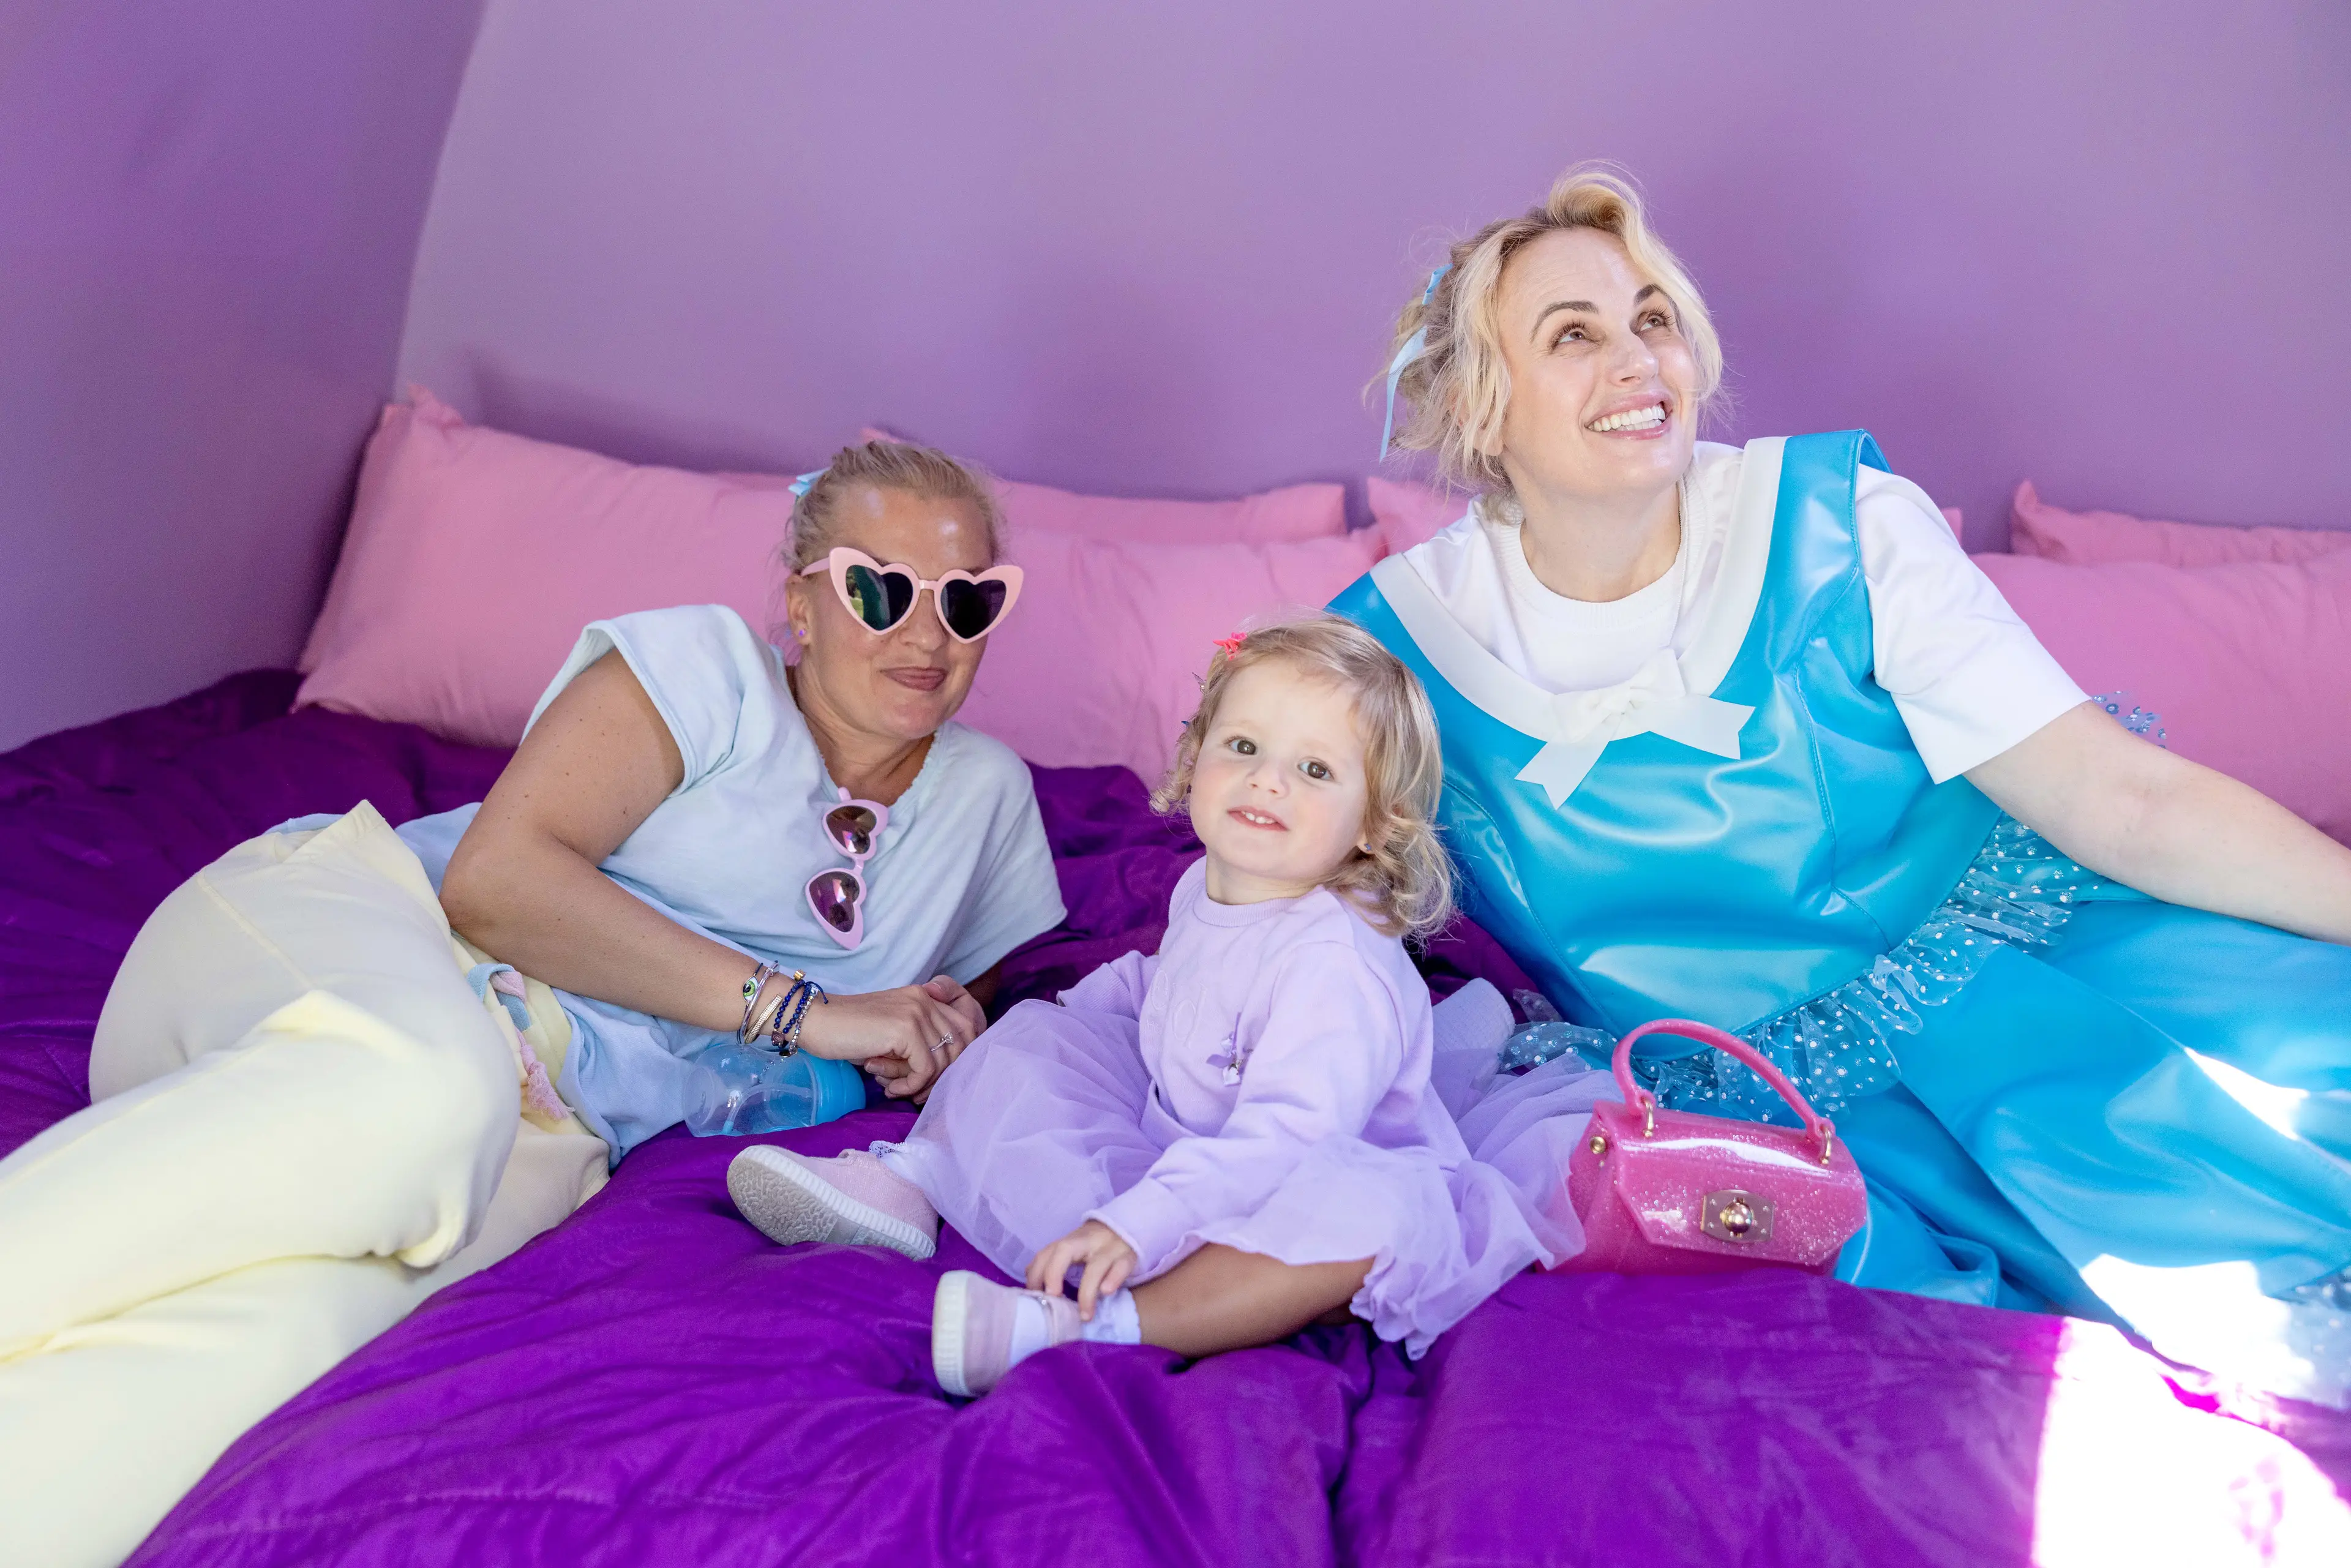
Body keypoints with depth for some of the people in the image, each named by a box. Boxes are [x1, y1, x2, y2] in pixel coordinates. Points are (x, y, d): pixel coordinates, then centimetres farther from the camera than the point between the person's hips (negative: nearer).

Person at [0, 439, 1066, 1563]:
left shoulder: (985, 797, 18)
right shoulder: (707, 664, 3)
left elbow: (955, 1007, 29)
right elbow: (495, 874, -9)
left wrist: (926, 1052, 2)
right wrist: (791, 1006, -12)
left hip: (540, 1127, 3)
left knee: (256, 1343, -33)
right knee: (423, 1088, -43)